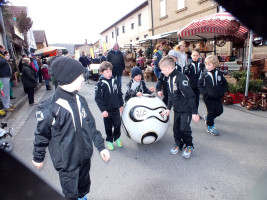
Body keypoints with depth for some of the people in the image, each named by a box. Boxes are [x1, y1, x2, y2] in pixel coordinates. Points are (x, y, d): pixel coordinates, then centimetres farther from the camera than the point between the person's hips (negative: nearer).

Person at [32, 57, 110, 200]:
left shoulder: (80, 100, -6)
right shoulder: (50, 108, -24)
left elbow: (90, 125, 1)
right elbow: (41, 136, -10)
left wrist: (101, 146, 3)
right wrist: (38, 158, 4)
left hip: (85, 156, 5)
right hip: (67, 162, -5)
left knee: (84, 185, 27)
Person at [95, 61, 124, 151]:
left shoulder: (115, 81, 1)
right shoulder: (100, 84, -10)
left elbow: (120, 94, 10)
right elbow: (98, 98, -11)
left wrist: (121, 105, 12)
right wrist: (103, 110, -16)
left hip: (116, 108, 2)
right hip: (107, 110, -2)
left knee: (117, 124, 4)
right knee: (108, 126, 11)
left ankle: (117, 137, 31)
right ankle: (109, 140, 32)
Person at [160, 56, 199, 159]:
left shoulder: (181, 78, -24)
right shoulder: (170, 78, 5)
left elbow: (190, 95, -24)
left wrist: (194, 112, -23)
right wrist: (168, 108, 18)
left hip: (186, 109, -8)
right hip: (177, 109, 8)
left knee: (184, 128, -4)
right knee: (176, 128, 12)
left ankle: (189, 146, 21)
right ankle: (178, 144, 33)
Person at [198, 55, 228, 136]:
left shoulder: (219, 73, 0)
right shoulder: (204, 74, -9)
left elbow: (225, 84, 10)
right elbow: (200, 85, -6)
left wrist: (222, 92, -2)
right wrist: (205, 93, -16)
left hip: (217, 97, 4)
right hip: (208, 98, -4)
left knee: (219, 111, 9)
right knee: (211, 112, 4)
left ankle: (207, 117, 34)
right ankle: (210, 127, 23)